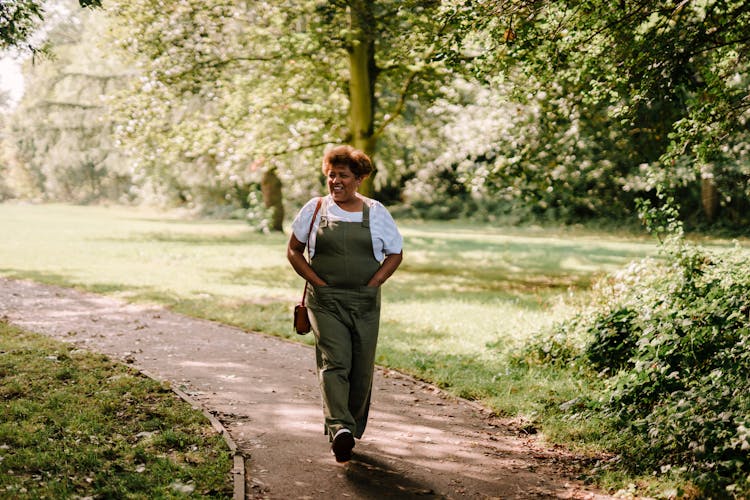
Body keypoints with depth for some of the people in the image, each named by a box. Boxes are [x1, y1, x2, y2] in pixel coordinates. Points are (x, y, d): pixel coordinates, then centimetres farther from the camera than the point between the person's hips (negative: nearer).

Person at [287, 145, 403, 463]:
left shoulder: (375, 212, 6)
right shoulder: (314, 209, 6)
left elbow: (395, 254, 12)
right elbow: (293, 251, 10)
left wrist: (371, 285, -2)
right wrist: (317, 282, -3)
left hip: (365, 302, 2)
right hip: (325, 301, -2)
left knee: (361, 370, 4)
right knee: (334, 362, -18)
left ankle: (352, 429, 20)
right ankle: (340, 428, -31)